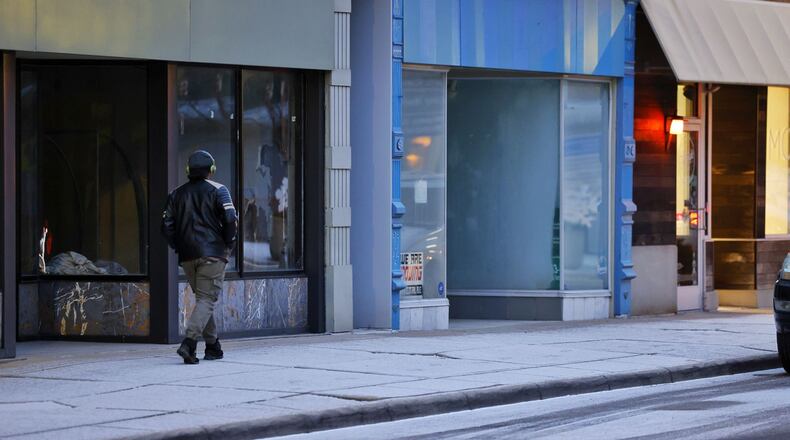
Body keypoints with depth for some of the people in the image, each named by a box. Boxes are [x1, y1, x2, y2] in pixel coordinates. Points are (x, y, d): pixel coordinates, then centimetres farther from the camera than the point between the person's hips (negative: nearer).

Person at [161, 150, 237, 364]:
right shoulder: (218, 190, -1)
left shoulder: (177, 194, 12)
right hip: (212, 253, -5)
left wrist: (178, 248, 14)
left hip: (187, 256, 5)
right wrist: (228, 244, 1)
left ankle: (213, 346, 15)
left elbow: (167, 225, 8)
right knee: (207, 299, -6)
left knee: (203, 298, 15)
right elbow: (230, 219, -11)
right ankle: (189, 343, -24)